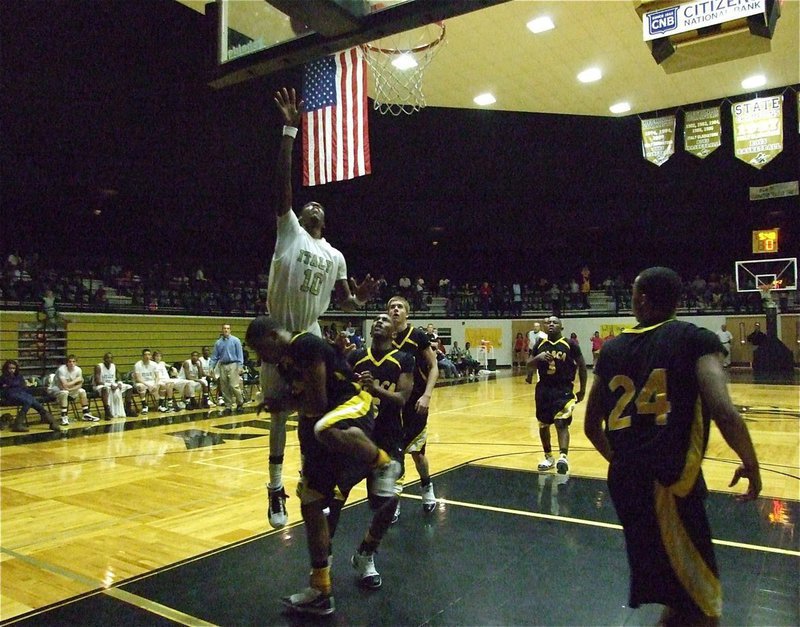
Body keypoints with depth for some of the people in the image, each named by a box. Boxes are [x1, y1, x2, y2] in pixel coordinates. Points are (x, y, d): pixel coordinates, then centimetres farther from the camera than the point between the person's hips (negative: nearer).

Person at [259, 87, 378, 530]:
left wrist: (362, 298, -11)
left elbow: (345, 302, 13)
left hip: (311, 336, 3)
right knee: (279, 412, 4)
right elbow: (282, 181, -10)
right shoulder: (288, 229, 1)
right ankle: (275, 490, 15)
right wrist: (290, 131, -17)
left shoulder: (335, 256, 11)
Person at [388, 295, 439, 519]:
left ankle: (427, 488, 34)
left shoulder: (418, 336, -7)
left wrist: (426, 396, -15)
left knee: (416, 451, 6)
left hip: (415, 402, -2)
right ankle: (394, 497, 15)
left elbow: (433, 368, -5)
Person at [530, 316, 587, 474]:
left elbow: (582, 365, 1)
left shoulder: (570, 344, -6)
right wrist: (538, 358, -14)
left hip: (564, 389, -4)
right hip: (544, 389, 5)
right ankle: (548, 457, 26)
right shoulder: (540, 345, 5)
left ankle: (563, 457, -23)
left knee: (561, 423, -16)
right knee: (543, 425, 12)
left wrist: (582, 389, 2)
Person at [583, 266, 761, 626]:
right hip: (672, 482, -6)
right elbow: (724, 412, -19)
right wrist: (751, 465, -2)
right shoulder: (697, 339, -5)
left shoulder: (613, 348, 9)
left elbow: (591, 427, 14)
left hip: (625, 479, 6)